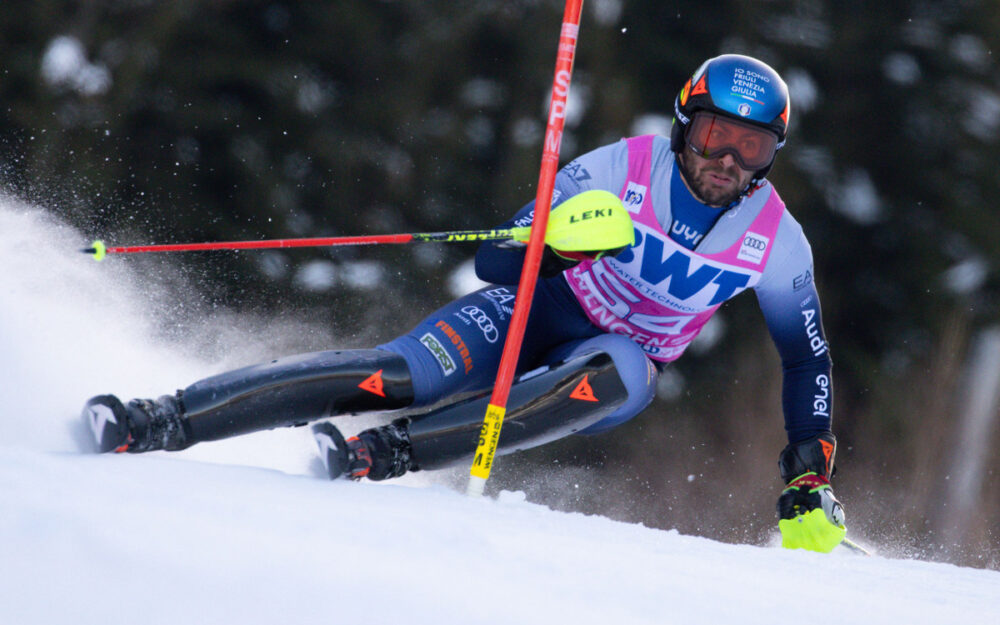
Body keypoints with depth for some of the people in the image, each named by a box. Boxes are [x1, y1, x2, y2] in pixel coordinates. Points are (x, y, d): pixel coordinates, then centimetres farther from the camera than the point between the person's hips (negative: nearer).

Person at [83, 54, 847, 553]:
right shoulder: (623, 167, -14)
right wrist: (557, 239, -36)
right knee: (404, 374, -29)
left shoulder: (776, 241, -10)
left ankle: (385, 454, -43)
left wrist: (811, 477, -2)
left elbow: (808, 356, 5)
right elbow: (495, 261, -13)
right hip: (537, 313, -1)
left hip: (618, 364, 1)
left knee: (616, 376, -38)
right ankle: (160, 421, -34)